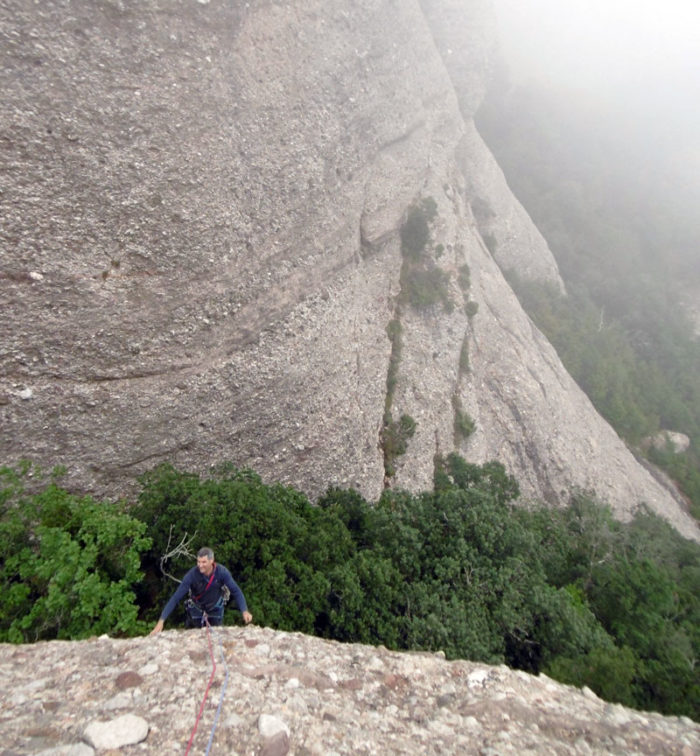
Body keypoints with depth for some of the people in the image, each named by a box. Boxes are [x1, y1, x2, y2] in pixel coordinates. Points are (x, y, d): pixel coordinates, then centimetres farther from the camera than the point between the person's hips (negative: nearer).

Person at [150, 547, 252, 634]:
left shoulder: (222, 572, -32)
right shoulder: (192, 575, -35)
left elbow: (236, 591, -26)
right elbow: (176, 598, -32)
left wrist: (245, 611, -39)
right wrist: (161, 621, -38)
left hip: (216, 608, 1)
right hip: (196, 608, -1)